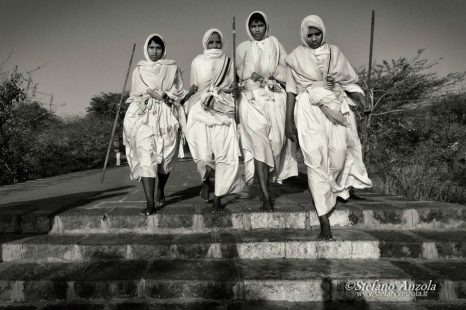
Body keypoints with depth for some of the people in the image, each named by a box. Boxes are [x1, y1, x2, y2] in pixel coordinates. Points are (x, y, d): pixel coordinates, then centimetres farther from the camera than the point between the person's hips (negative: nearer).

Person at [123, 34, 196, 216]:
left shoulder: (172, 68, 15)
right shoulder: (139, 70, 16)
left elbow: (179, 95, 13)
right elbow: (138, 95, 1)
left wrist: (191, 93, -7)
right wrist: (164, 96, -9)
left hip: (167, 117, 1)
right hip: (144, 117, -1)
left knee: (166, 156, 0)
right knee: (146, 156, -15)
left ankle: (160, 191, 28)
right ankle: (150, 203, -18)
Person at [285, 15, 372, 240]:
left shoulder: (334, 53, 17)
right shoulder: (296, 57, 12)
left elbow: (349, 82, 15)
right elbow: (291, 91, 11)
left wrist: (360, 97, -5)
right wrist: (289, 121, 6)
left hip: (336, 108, 2)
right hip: (309, 111, -2)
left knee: (339, 157, -15)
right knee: (316, 162, -10)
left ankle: (332, 189, 22)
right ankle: (324, 222, -6)